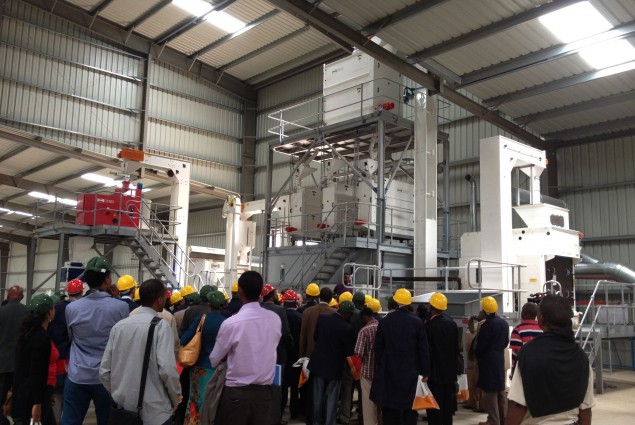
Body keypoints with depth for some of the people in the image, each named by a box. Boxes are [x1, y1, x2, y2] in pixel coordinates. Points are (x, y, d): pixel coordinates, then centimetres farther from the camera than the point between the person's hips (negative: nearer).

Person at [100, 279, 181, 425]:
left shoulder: (119, 326, 3)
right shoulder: (161, 325, -12)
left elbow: (104, 371, 5)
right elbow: (167, 369, -20)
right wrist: (175, 399, -4)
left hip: (124, 408, 5)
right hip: (154, 412, -5)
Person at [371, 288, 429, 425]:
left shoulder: (384, 322, -2)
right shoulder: (417, 322, -6)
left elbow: (378, 348, 4)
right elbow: (423, 349, -4)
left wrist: (379, 367, 14)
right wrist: (425, 372, 2)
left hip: (390, 372, 1)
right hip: (411, 372, -1)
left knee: (390, 407, 8)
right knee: (410, 408, 5)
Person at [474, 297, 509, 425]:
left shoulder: (487, 324, -19)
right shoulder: (503, 323, 5)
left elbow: (480, 345, -16)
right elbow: (506, 342, 14)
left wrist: (476, 353, 3)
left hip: (488, 361, -8)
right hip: (500, 359, 8)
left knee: (489, 392, -1)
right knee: (500, 390, 15)